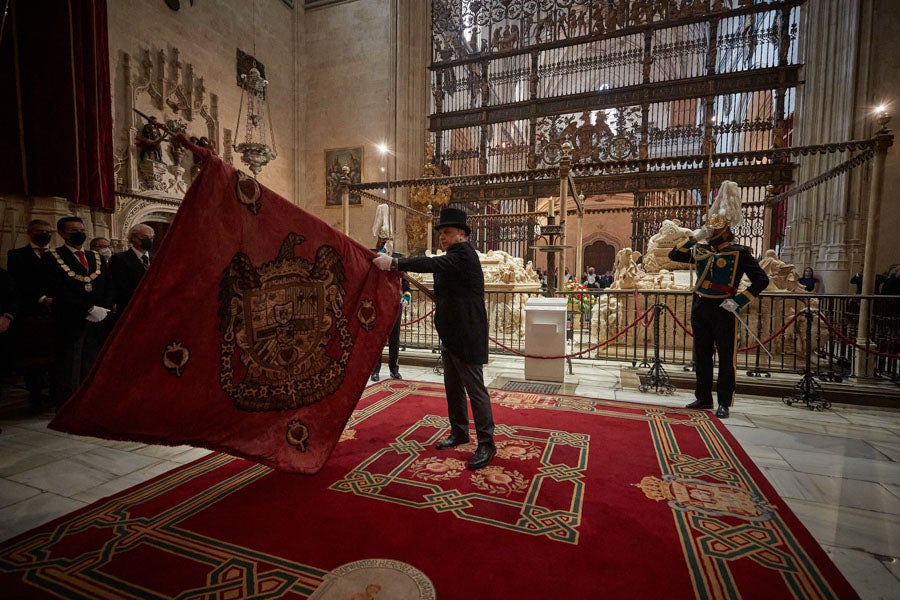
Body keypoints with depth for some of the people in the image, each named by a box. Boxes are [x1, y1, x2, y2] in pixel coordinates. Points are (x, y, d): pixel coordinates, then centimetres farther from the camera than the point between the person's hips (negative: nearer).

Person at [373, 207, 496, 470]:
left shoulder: (463, 253, -15)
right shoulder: (454, 256, 14)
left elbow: (433, 264, -31)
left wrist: (394, 263, -34)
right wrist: (441, 302, 4)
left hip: (467, 336, -10)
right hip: (450, 335, 10)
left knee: (475, 389, -2)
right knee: (453, 387, 18)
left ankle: (486, 444, 11)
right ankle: (459, 432, 33)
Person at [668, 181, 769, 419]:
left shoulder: (738, 252, -6)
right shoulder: (700, 249, 7)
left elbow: (761, 280, -8)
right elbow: (674, 255, 1)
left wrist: (738, 301, -16)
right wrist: (694, 237, -7)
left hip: (723, 310, -5)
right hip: (700, 308, 5)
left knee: (726, 357, 3)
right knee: (701, 355, 12)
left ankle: (724, 403, 13)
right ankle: (703, 398, 24)